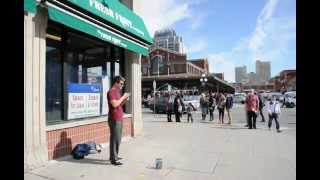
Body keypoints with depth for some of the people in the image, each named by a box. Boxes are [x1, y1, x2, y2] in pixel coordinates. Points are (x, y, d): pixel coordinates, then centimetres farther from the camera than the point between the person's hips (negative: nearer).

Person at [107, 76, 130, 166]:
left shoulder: (117, 92, 18)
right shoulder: (111, 92, -12)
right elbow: (114, 104, -24)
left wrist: (125, 100, 7)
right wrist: (123, 97, -15)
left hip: (119, 119, 10)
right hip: (114, 119, -10)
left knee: (118, 139, 16)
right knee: (115, 139, -6)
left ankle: (114, 156, 26)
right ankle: (113, 159, 1)